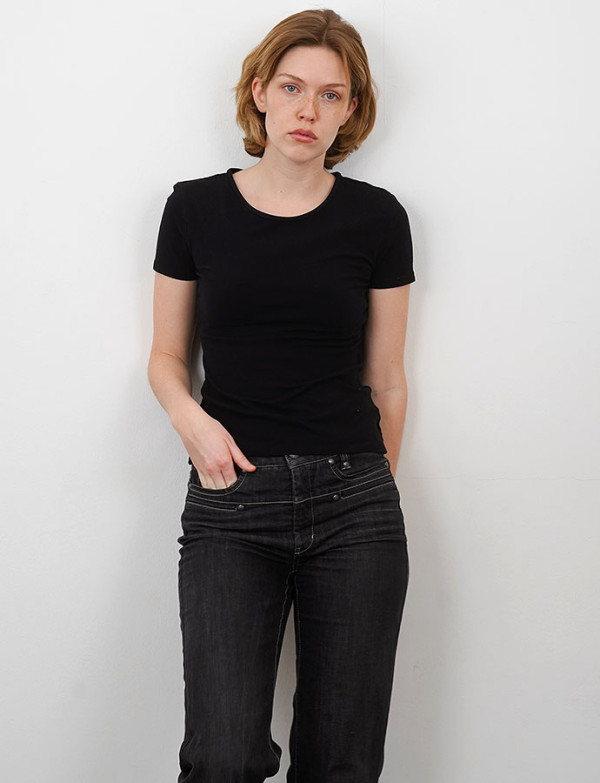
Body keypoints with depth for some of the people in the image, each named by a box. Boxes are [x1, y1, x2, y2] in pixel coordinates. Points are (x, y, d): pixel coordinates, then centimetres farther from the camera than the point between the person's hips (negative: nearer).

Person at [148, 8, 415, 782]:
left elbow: (385, 379, 10)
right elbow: (167, 355, 11)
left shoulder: (376, 218, 3)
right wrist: (190, 419, -9)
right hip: (232, 500, 0)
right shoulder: (196, 208, 4)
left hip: (353, 499, 1)